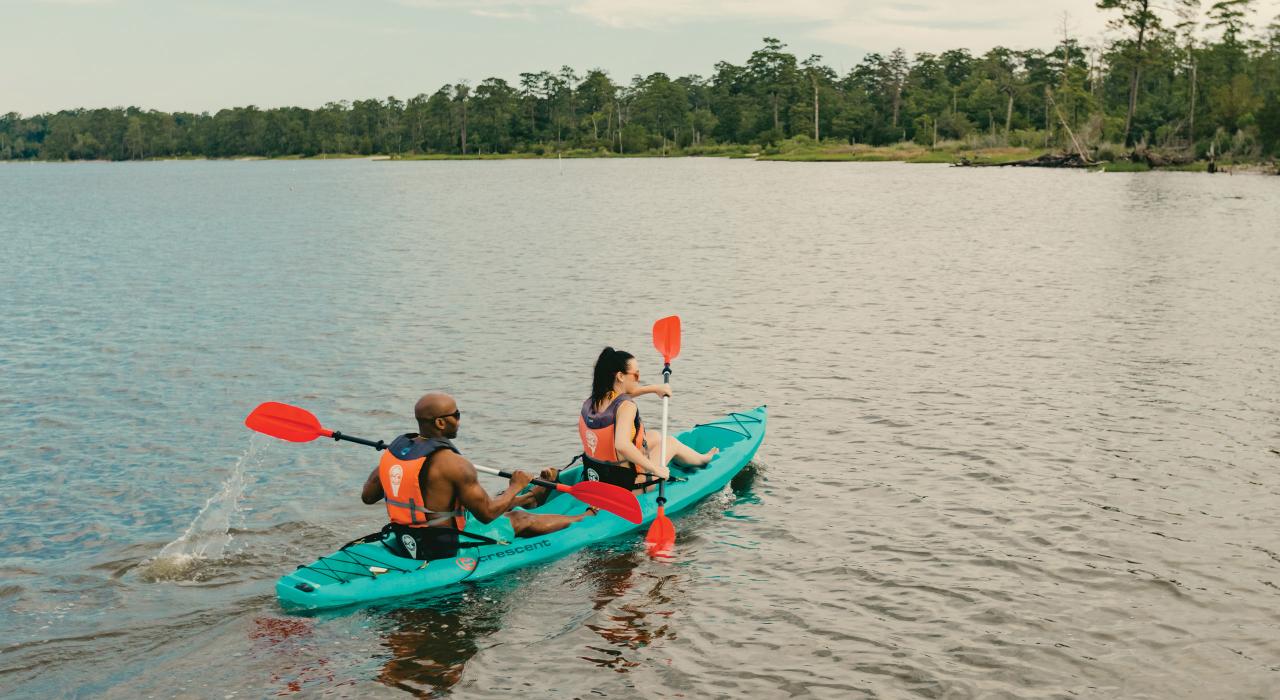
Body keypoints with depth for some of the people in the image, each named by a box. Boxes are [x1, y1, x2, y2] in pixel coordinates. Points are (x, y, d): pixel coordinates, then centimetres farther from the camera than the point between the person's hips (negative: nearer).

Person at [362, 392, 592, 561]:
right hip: (445, 549, -7)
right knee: (519, 520, 14)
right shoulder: (453, 464, -26)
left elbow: (367, 497, 7)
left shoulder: (391, 451, -4)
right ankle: (585, 518, 36)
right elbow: (487, 514, -19)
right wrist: (516, 486, -1)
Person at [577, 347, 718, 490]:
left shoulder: (589, 402, -2)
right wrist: (655, 469, -32)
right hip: (626, 483, -7)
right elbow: (622, 445, -42)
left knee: (656, 436, 30)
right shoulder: (626, 406, -27)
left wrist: (654, 388, 21)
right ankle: (703, 458, 51)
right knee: (671, 442, 19)